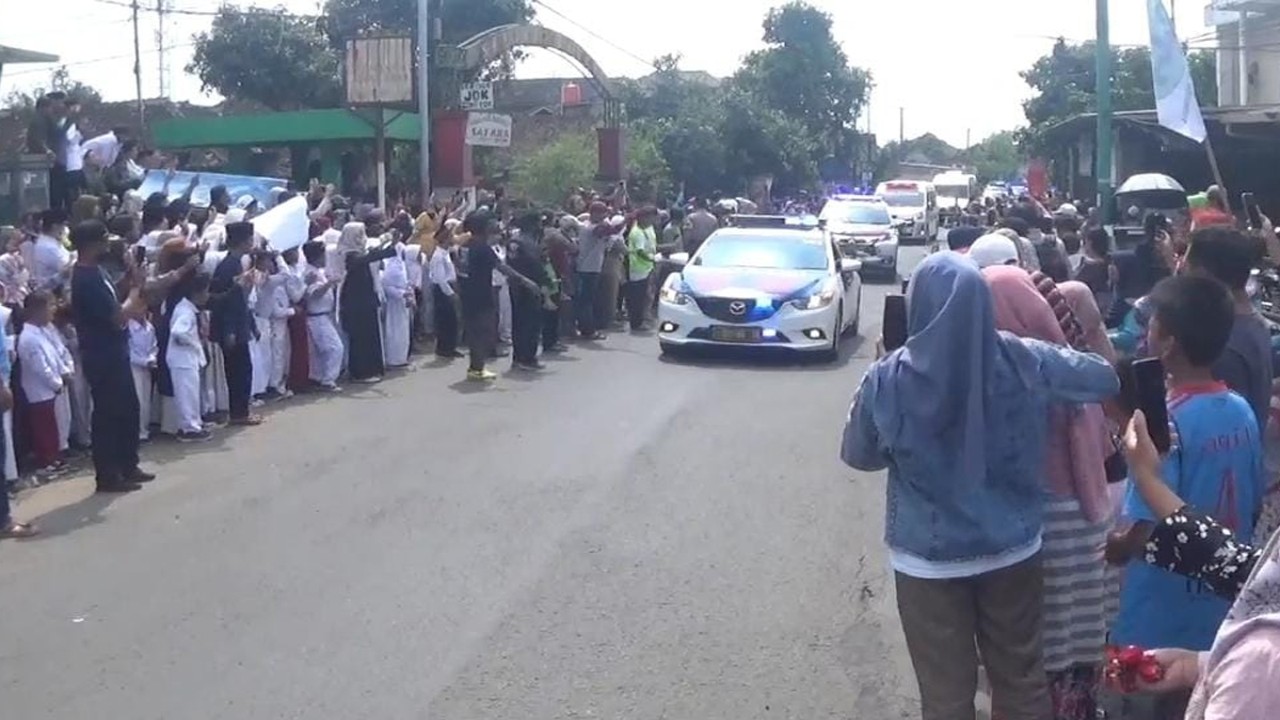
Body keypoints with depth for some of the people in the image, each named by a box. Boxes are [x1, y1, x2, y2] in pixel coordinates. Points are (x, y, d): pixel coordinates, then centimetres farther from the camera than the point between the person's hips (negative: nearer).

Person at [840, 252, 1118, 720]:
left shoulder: (888, 380, -16)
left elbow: (857, 455, 0)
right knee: (1021, 678, 19)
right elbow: (1106, 378, 7)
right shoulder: (1025, 363, -11)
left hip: (927, 560, -2)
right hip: (1013, 550, 2)